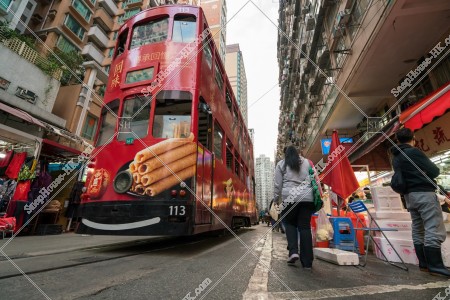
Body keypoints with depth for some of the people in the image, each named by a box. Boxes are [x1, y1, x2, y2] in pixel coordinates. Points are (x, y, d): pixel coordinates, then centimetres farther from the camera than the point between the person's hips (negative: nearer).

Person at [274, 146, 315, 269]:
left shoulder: (281, 164, 9)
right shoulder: (306, 162, 16)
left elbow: (278, 184, 5)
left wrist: (276, 198, 12)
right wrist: (315, 196, 17)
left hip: (290, 197, -2)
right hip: (307, 197, 3)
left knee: (289, 223, 17)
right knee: (305, 227, 6)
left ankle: (293, 251, 2)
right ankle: (307, 262, 11)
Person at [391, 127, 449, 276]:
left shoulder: (395, 158, 13)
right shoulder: (414, 152, -10)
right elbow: (434, 171, -5)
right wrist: (432, 168, 15)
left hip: (409, 195, 8)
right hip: (424, 193, -8)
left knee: (418, 231, 11)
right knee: (434, 230, -6)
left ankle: (424, 264, 16)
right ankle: (435, 266, -5)